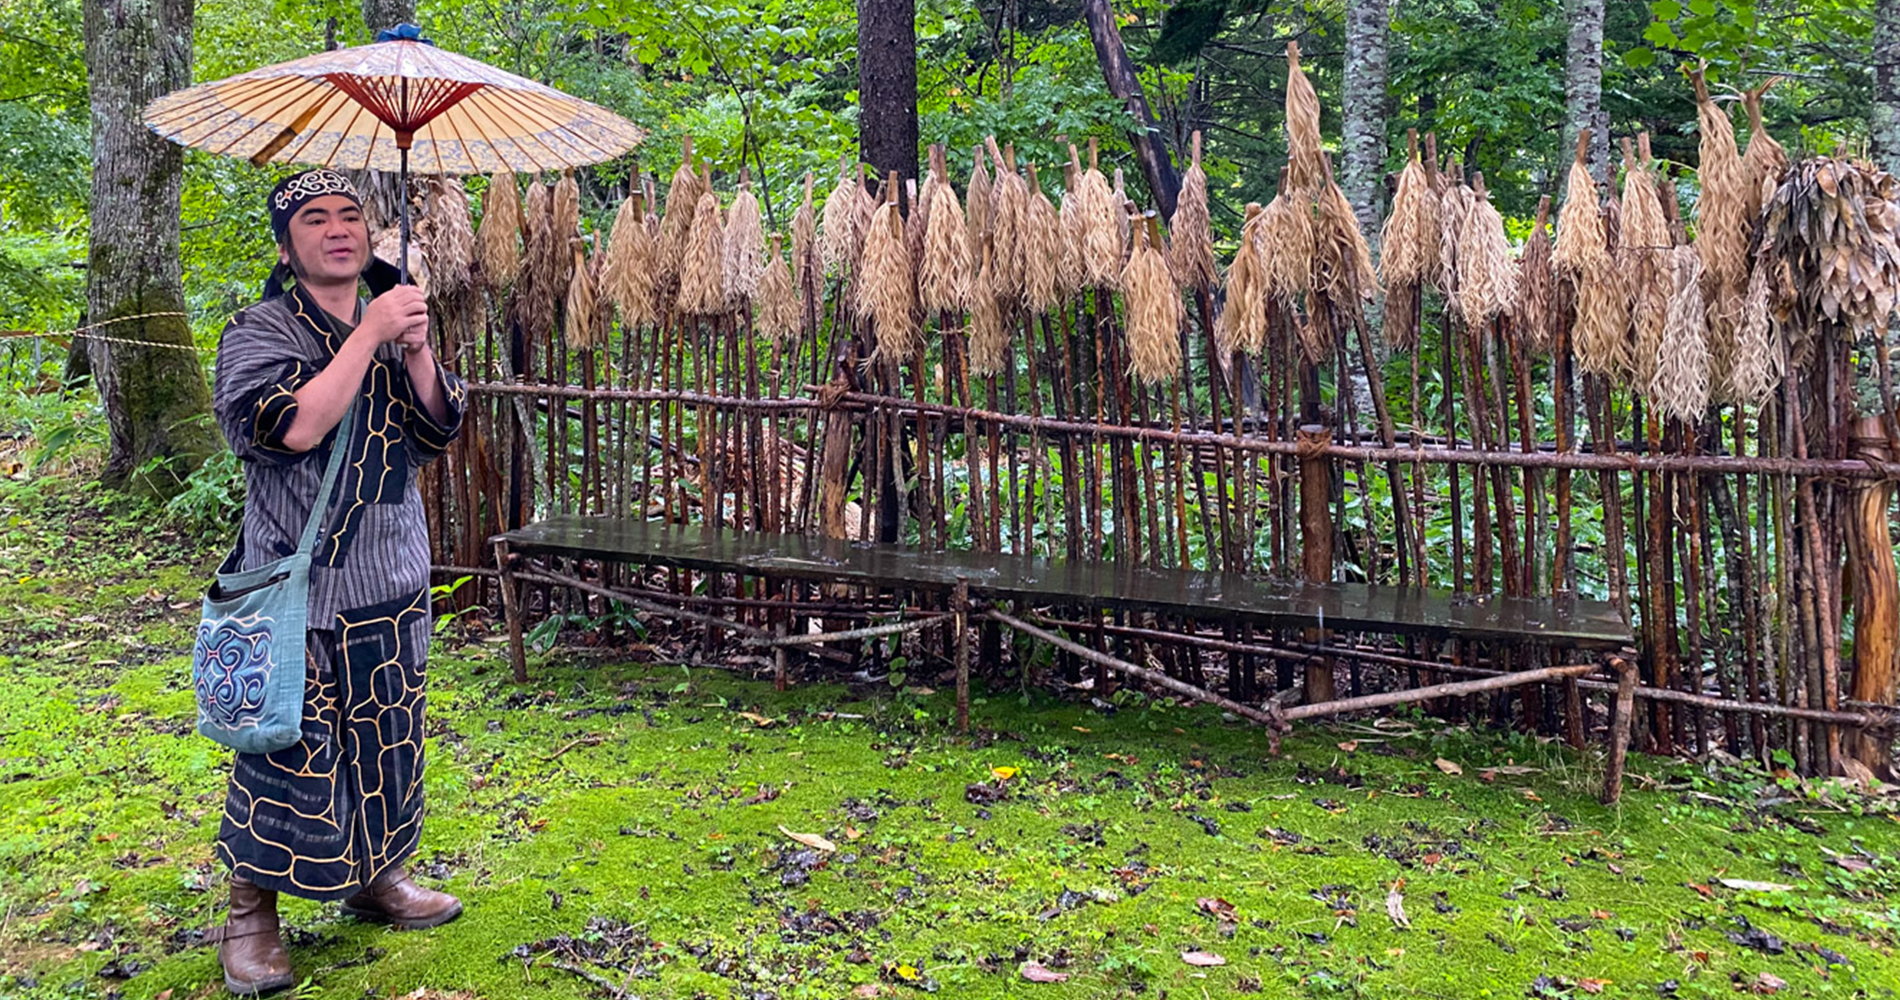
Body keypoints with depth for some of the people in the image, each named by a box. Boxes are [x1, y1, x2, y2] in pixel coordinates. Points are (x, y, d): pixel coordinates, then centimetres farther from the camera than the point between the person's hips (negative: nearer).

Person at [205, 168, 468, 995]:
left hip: (391, 583, 6)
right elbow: (297, 426, -24)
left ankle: (379, 879, 31)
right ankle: (250, 912, 14)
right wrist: (370, 335, -21)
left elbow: (440, 430, 5)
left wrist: (417, 350, -10)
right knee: (290, 752, -2)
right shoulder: (261, 331, -7)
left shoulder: (390, 323, 11)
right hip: (301, 588, -6)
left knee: (388, 740, 15)